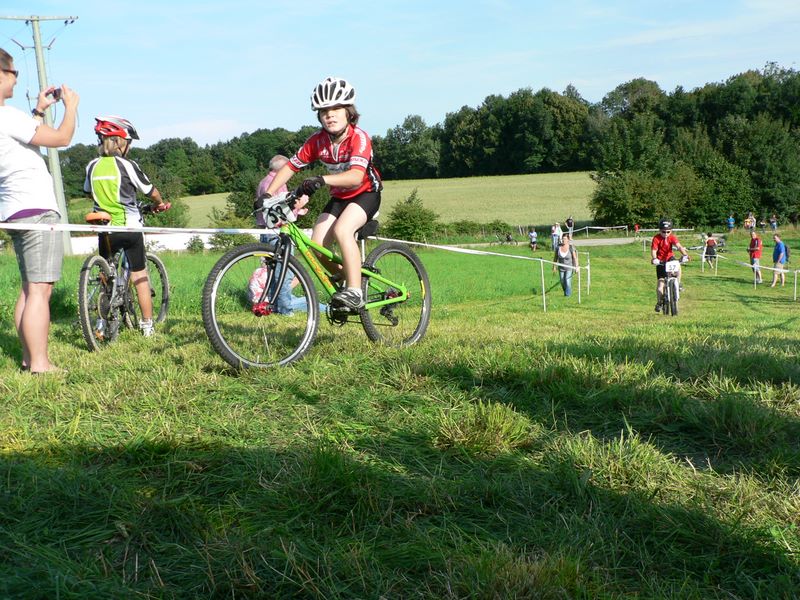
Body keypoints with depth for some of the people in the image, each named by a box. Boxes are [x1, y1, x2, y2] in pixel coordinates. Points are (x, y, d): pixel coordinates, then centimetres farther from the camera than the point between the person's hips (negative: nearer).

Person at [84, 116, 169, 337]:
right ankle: (147, 325, 11)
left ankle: (103, 323, 9)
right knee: (139, 275, 7)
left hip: (105, 230, 3)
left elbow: (88, 192, 22)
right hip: (129, 227, -3)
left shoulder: (93, 166, 4)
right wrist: (160, 203, 19)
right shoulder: (126, 165, -9)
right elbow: (151, 191, -2)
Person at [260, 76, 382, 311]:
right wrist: (267, 194, -20)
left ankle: (355, 292, -27)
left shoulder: (358, 137, -25)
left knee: (342, 230, -33)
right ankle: (348, 278, 14)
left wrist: (322, 180, -55)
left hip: (366, 193, -5)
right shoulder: (317, 141, -10)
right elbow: (290, 166, -7)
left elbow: (356, 176, -40)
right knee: (317, 246, -12)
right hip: (339, 197, 6)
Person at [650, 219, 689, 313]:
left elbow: (679, 246, -24)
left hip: (670, 257, 2)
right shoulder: (656, 238, -18)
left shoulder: (672, 237, -12)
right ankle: (659, 302, 4)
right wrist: (654, 259, -46)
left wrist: (684, 255, -42)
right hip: (660, 261, -2)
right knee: (661, 281, -7)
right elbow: (653, 250, -26)